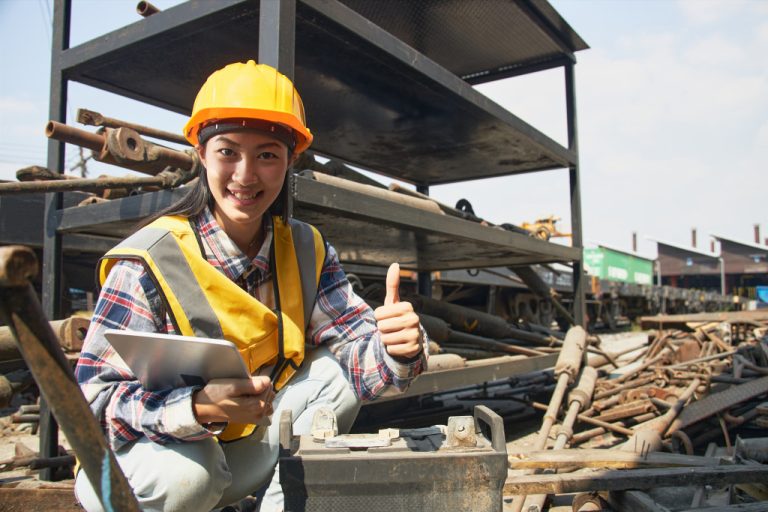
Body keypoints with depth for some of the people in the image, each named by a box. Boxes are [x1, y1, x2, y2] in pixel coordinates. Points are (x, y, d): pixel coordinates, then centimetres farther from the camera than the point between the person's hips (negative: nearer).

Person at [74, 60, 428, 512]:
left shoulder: (306, 250, -6)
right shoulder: (148, 263, -21)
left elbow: (355, 347, -14)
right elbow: (94, 401, -24)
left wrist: (396, 350, -38)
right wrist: (197, 407, -43)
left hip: (243, 455, 4)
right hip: (131, 464, -3)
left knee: (332, 377, -16)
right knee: (186, 472, -35)